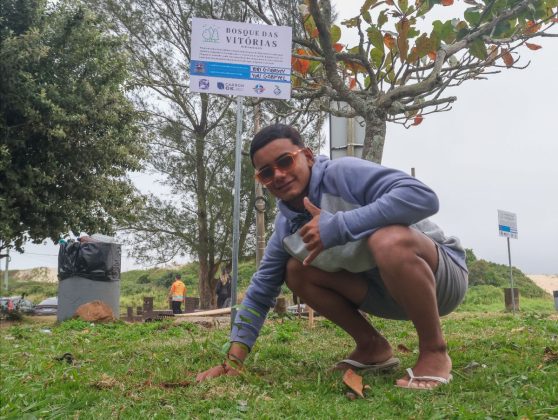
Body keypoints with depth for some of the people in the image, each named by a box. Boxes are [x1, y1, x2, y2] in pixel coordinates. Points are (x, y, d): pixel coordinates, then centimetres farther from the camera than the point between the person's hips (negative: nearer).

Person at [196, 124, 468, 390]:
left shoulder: (343, 173, -22)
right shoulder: (286, 225, -1)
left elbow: (423, 196, -36)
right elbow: (260, 293, 4)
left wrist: (338, 225, -36)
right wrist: (233, 361, -4)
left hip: (442, 272, -6)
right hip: (385, 290, 7)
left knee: (389, 239, -38)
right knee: (296, 270, -5)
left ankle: (434, 351, -16)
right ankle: (373, 347, 7)